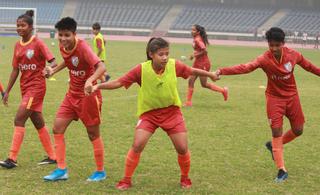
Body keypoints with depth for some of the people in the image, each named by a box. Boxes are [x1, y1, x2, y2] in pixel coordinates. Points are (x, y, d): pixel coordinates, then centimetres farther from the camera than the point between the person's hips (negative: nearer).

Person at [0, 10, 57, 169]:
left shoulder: (38, 43, -11)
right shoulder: (18, 45, 9)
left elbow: (53, 62, -15)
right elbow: (15, 70, 14)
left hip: (36, 86, -7)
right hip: (25, 87, 7)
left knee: (19, 120, -13)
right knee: (38, 123, 12)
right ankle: (52, 156, 22)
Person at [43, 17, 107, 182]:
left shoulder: (82, 47, -23)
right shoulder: (63, 47, -2)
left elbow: (101, 67, -36)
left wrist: (90, 80, -53)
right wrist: (54, 70, 10)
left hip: (88, 95, -7)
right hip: (72, 94, 7)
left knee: (93, 134, 4)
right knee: (57, 128, 0)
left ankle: (100, 172, 20)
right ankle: (61, 170, 8)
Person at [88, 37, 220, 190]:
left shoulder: (174, 65, -15)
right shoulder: (141, 69, -21)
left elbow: (193, 71, 4)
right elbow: (119, 82, -19)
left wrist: (210, 75, 14)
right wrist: (98, 86, -30)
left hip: (171, 112, 2)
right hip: (149, 113, -1)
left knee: (182, 148, -1)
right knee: (137, 145, -14)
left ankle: (185, 178, 27)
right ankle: (126, 180, 4)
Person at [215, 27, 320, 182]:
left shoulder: (293, 55, -15)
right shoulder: (265, 59, -24)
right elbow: (245, 67, -38)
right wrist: (222, 71, -53)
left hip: (292, 96, 3)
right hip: (274, 98, -3)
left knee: (298, 130, 10)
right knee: (277, 131, -8)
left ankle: (274, 146, 37)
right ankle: (282, 170, 0)